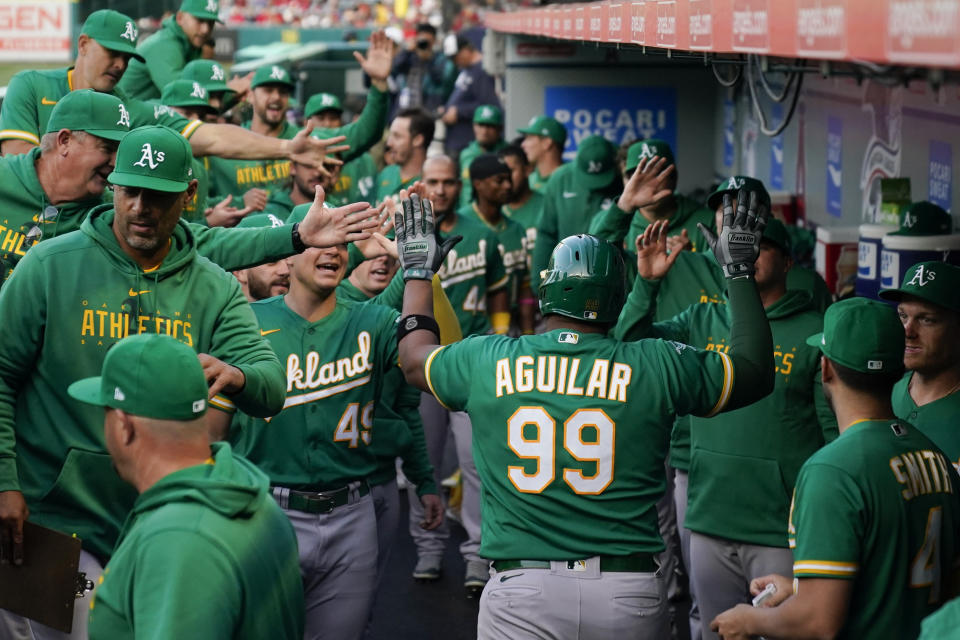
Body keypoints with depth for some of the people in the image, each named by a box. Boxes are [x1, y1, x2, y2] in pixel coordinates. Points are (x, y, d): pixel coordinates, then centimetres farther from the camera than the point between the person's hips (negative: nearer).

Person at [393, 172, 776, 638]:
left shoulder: (487, 361, 1)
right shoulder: (658, 367, -2)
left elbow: (414, 358, 24)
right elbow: (756, 371, 13)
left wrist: (417, 271, 38)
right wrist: (739, 272, 23)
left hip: (521, 597, 0)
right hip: (630, 597, 1)